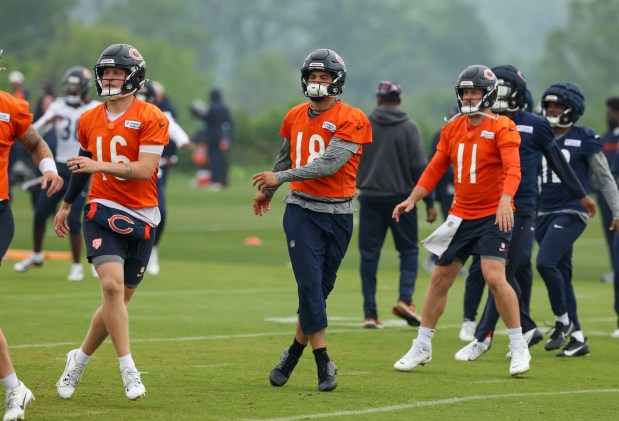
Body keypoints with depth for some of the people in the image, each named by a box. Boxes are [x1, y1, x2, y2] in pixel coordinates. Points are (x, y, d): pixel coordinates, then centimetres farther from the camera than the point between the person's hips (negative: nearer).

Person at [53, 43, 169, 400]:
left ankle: (80, 359, 29)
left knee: (119, 299, 6)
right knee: (112, 285, -20)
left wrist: (100, 166, -26)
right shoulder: (89, 120, 9)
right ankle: (129, 372, -17)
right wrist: (66, 205, 34)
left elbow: (145, 170, -16)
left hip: (140, 218, -1)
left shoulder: (151, 118, -6)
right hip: (103, 212, 1)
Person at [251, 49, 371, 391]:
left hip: (337, 212, -2)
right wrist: (267, 190, 39)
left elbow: (328, 164, -18)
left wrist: (280, 178, -20)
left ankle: (295, 352, 23)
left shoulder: (351, 120, -8)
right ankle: (323, 363, -5)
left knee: (320, 288, 6)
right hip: (302, 209, 2)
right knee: (310, 284, -9)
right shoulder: (296, 117, 7)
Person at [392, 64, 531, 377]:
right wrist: (413, 199, 0)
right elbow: (435, 168, 13)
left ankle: (519, 348, -6)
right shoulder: (452, 129, 8)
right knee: (440, 279, 9)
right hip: (461, 215, 6)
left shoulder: (501, 128, -10)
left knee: (494, 277, -19)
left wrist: (505, 200, -39)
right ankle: (421, 348, 22)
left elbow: (512, 169, -22)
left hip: (493, 215, -6)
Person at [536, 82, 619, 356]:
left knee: (545, 262, -23)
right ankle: (578, 338, 12)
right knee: (561, 276, 6)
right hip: (544, 214, 6)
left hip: (571, 213, -6)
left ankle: (563, 321, -7)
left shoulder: (583, 140, -2)